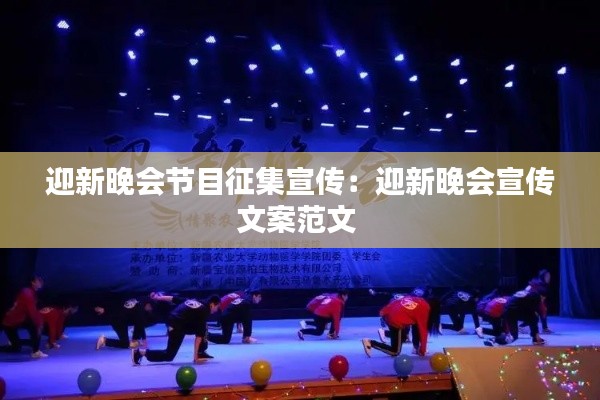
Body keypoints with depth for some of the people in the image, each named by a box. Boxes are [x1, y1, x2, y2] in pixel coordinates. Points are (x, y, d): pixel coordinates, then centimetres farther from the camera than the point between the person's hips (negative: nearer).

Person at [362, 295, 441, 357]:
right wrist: (423, 351, 10)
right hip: (396, 320, -9)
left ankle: (416, 348, 27)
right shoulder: (425, 308, 3)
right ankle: (371, 343, -7)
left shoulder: (418, 300, 22)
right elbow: (423, 330, 3)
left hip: (388, 313, 9)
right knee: (395, 352, 6)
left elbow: (395, 301, 20)